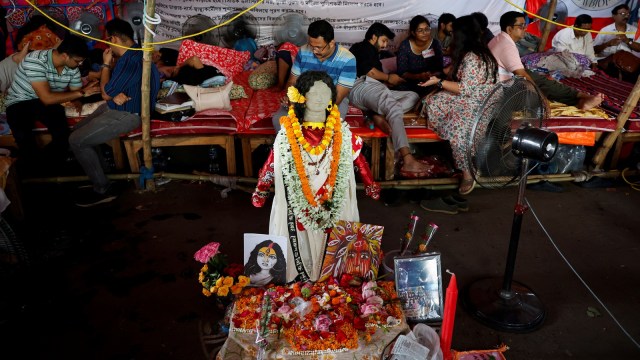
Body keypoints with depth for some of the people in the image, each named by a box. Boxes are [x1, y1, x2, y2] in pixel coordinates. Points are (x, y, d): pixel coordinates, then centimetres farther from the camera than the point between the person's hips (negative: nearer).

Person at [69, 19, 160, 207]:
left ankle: (102, 190, -4)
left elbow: (106, 93, -17)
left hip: (127, 115, -11)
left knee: (77, 141, -12)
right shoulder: (132, 54, 8)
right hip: (114, 107, 11)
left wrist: (106, 65, -5)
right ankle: (93, 173, 19)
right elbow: (115, 86, 14)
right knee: (77, 131, 12)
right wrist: (115, 95, -9)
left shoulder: (131, 60, -25)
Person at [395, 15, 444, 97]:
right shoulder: (404, 46, -8)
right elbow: (402, 73, -10)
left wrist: (431, 75, -25)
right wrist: (419, 76, -27)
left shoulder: (435, 44, -2)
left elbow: (439, 70, -2)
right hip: (408, 84, -1)